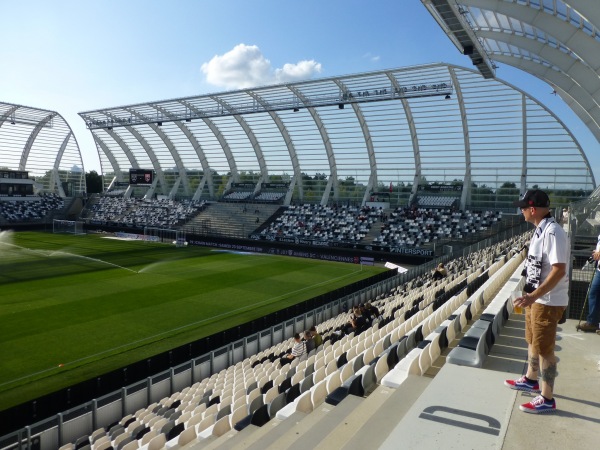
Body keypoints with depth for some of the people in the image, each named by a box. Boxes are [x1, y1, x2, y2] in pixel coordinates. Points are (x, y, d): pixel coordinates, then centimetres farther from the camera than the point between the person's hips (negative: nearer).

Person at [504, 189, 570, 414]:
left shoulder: (552, 232, -23)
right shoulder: (541, 229, 7)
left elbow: (559, 270, -29)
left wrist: (534, 295, -33)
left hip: (548, 301, -10)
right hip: (536, 297, 10)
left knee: (544, 348, 1)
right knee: (532, 341, 24)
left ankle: (547, 399, 16)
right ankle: (531, 379, 43)